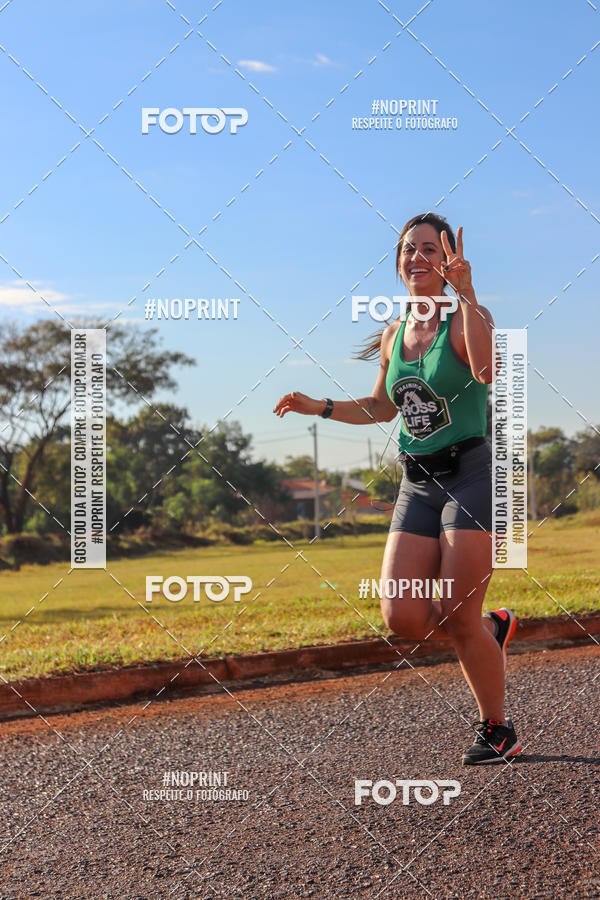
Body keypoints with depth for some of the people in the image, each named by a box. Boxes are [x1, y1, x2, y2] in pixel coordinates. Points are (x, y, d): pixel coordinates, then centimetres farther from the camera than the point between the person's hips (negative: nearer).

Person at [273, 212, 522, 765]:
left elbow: (487, 371, -32)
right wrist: (318, 406, 15)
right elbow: (381, 408, 25)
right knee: (402, 617, -5)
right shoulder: (394, 335, 11)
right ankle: (493, 628, 24)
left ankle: (497, 730, 15)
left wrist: (465, 293, -34)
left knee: (459, 619, -6)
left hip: (472, 474, -6)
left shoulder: (465, 318, -8)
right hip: (418, 485, 6)